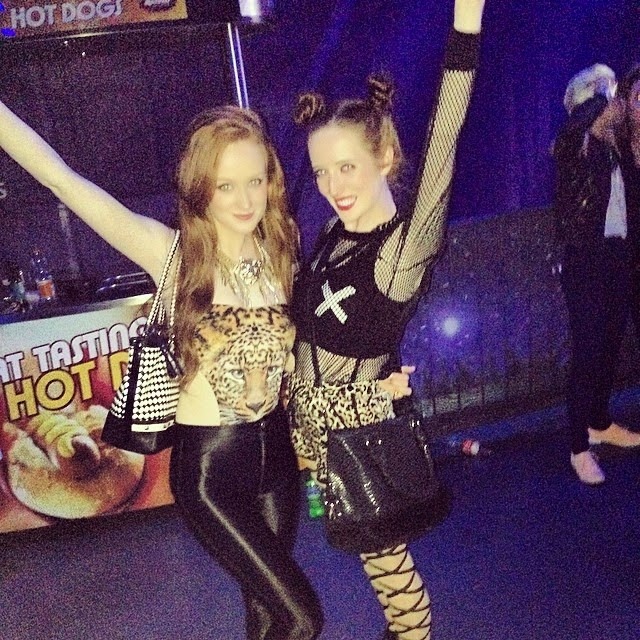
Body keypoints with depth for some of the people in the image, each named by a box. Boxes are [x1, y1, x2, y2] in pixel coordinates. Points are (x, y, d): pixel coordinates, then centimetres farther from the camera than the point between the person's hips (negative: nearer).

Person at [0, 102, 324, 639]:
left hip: (275, 451, 5)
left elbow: (291, 354, 6)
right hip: (208, 466, -4)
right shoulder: (171, 253, -14)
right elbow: (60, 178, -20)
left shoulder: (280, 251, -1)